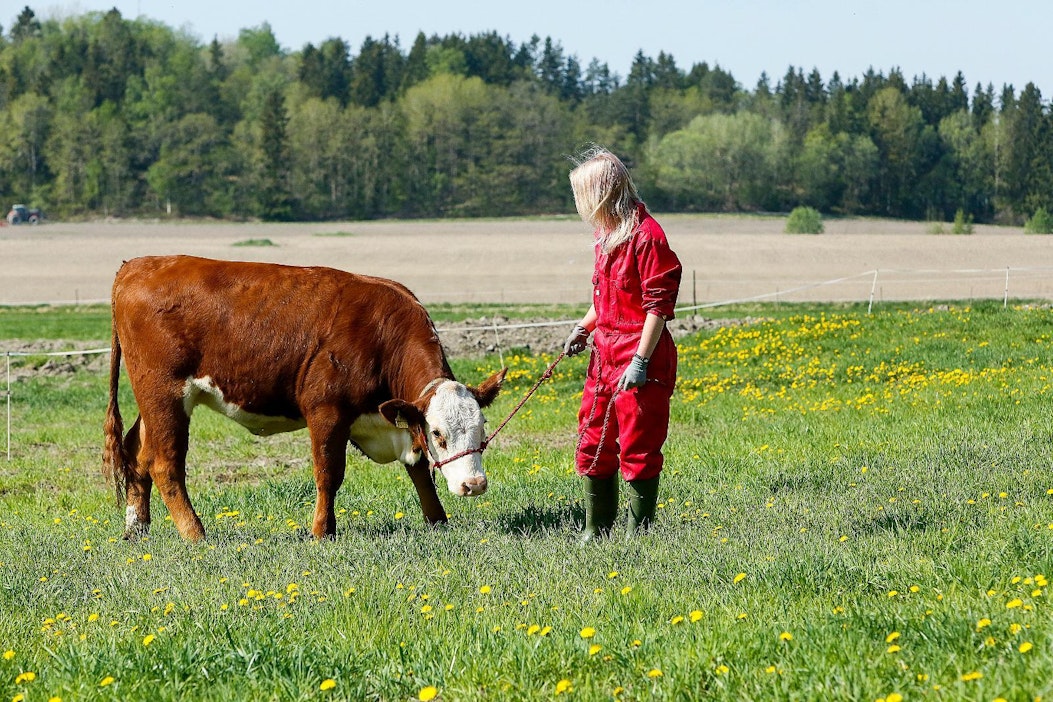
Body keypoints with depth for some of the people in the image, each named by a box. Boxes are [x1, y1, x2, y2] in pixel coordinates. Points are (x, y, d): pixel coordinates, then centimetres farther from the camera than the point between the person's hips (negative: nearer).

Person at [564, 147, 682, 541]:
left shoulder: (647, 237, -16)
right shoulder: (606, 234, 13)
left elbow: (658, 306, -18)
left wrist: (640, 361, -21)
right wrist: (584, 328, 11)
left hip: (638, 360, -9)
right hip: (605, 356, 9)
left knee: (638, 449, -2)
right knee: (593, 445, 13)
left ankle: (638, 536, 6)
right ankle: (596, 532, 22)